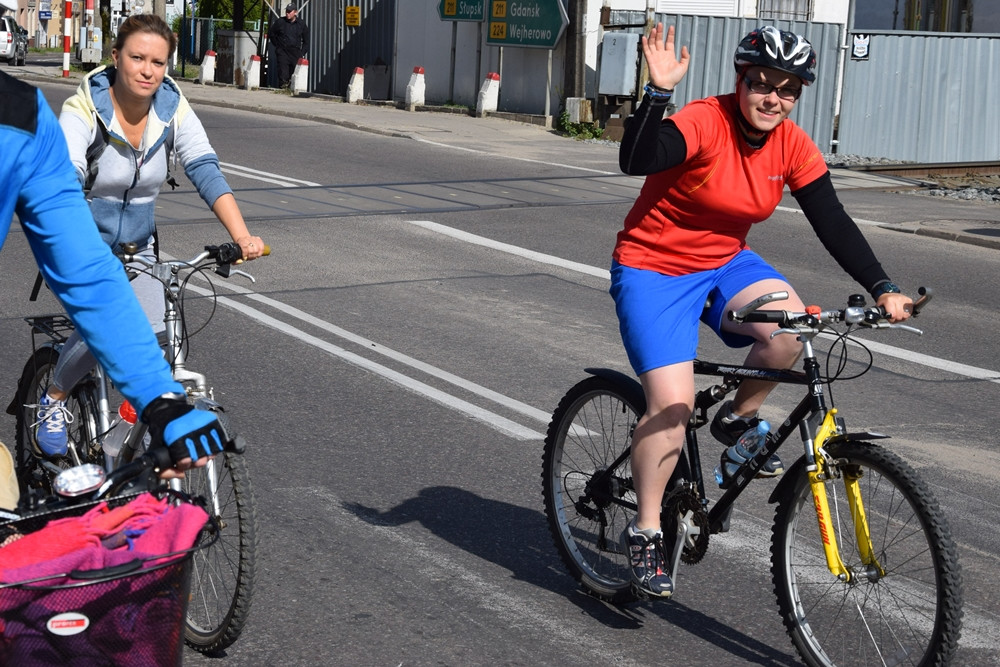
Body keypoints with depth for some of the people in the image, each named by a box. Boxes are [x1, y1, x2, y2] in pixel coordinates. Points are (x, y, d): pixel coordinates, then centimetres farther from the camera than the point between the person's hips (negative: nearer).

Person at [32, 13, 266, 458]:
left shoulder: (172, 109, -10)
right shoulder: (83, 110, -21)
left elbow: (206, 172, -20)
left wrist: (242, 236, -35)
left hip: (138, 249, 4)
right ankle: (54, 400, 5)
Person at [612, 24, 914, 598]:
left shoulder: (794, 147, -5)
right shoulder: (704, 123, -22)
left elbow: (834, 223, -5)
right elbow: (636, 160, -38)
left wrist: (883, 288, -13)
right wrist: (659, 92, -50)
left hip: (725, 264, 5)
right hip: (653, 270, -5)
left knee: (790, 326, -26)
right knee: (672, 405, -17)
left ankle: (739, 419, 3)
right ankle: (646, 530, 3)